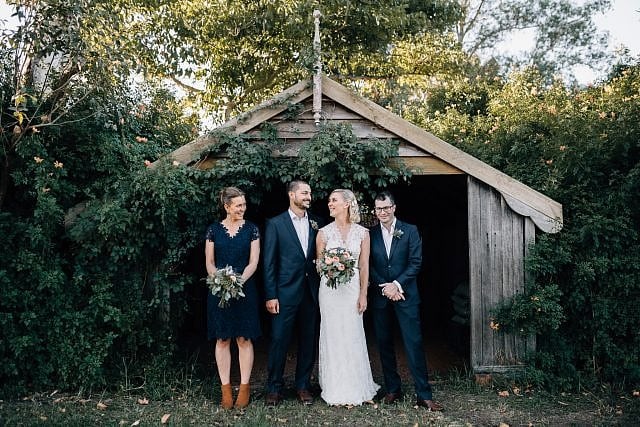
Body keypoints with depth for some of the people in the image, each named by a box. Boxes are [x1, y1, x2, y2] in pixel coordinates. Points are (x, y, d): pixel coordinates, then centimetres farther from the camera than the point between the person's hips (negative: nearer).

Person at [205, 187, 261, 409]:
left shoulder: (251, 229, 2)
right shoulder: (214, 229, 5)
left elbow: (253, 262, -2)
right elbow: (209, 262, 3)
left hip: (245, 289, -1)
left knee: (244, 339, 3)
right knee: (222, 340, 5)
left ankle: (244, 387, 14)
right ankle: (225, 389, 15)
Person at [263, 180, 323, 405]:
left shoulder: (316, 223, 8)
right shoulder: (275, 223, -2)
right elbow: (269, 262, -4)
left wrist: (322, 288, -5)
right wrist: (270, 296, -8)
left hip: (311, 292, 3)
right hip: (285, 292, -3)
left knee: (308, 340, 11)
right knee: (279, 340, 3)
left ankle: (303, 385, 27)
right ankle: (274, 387, 20)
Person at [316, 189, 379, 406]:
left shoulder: (362, 232, 2)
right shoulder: (324, 232, 2)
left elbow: (364, 266, 3)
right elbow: (318, 264, 7)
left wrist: (363, 294, -1)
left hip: (352, 288, 0)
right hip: (329, 289, 0)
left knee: (353, 336, 4)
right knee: (332, 336, 3)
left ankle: (356, 388, 20)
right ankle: (336, 390, 15)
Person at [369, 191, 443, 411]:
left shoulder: (410, 231, 1)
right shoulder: (371, 234, 5)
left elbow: (416, 262, -4)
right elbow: (368, 266, 2)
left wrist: (397, 284, -12)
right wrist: (384, 287, -9)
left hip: (405, 295, -2)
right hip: (380, 297, 3)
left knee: (414, 343, -4)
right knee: (384, 344, 9)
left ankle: (424, 395, 4)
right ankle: (392, 389, 22)